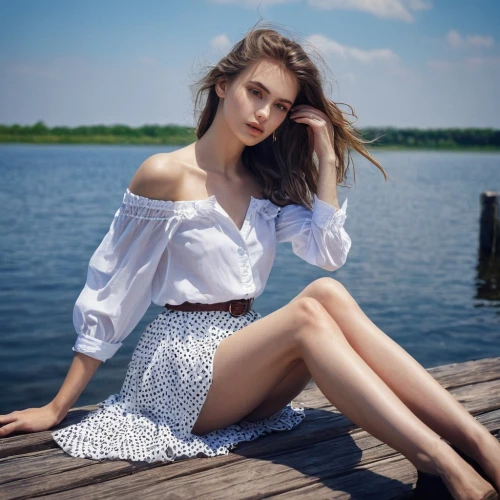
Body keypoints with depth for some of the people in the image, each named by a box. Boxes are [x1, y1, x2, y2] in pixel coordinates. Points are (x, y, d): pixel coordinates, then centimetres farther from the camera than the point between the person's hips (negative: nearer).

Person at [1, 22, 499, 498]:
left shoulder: (266, 184, 10)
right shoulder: (166, 174, -8)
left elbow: (328, 253, -5)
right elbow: (109, 294, -5)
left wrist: (326, 158, -5)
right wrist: (57, 409, -3)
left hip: (243, 349, 5)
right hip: (179, 361, -5)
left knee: (329, 294, -25)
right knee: (307, 314, -30)